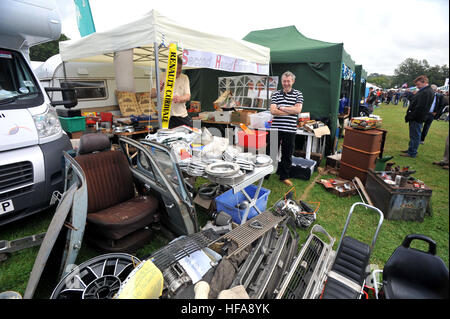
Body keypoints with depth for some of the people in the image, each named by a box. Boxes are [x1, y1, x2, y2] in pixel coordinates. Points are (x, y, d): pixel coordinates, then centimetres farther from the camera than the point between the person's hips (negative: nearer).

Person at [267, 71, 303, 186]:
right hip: (275, 128, 0)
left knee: (287, 154, 10)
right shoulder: (275, 94, 8)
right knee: (271, 152, 5)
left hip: (290, 130, 0)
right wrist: (290, 111, -8)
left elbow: (298, 109, -9)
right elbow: (273, 111, -6)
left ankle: (284, 176, 25)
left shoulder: (298, 94, 7)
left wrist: (281, 108, -7)